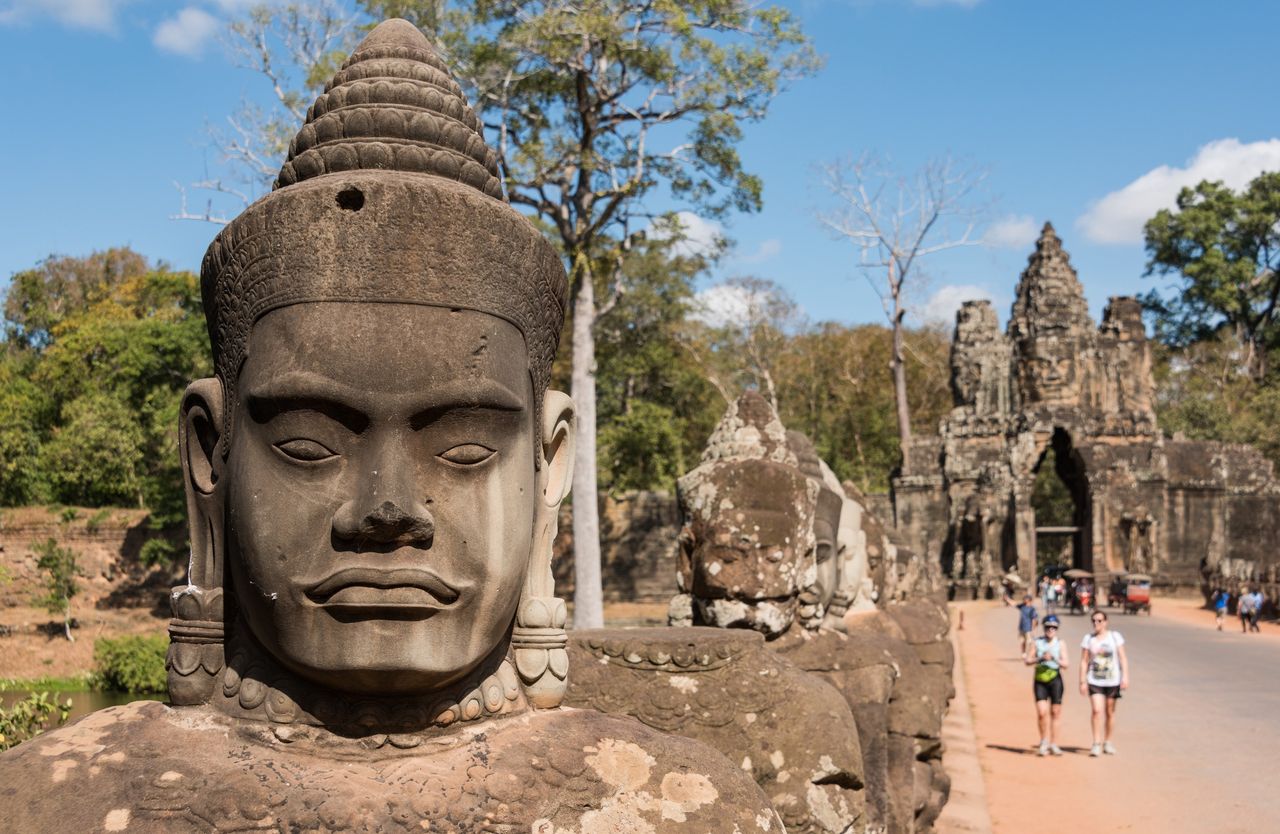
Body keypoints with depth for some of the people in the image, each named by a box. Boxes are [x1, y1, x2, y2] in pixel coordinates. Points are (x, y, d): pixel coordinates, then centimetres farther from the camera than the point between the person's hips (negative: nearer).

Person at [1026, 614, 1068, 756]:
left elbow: (1065, 665, -1)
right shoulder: (1037, 642, 2)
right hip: (1040, 680, 0)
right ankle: (1044, 741, 12)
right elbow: (1028, 661, 2)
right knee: (1042, 712, -9)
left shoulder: (1060, 643, 2)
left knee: (1055, 712, 4)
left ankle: (1053, 744, 14)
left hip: (1055, 680, 0)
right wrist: (1041, 659, -14)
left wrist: (1055, 659, -19)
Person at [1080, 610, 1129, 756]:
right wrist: (1083, 681, -1)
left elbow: (1123, 658, -1)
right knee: (1097, 710, -13)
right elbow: (1084, 661, 3)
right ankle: (1097, 744, -10)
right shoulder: (1088, 639, 2)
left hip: (1112, 680, 0)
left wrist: (1125, 677, -9)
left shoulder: (1115, 636, 0)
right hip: (1094, 681, 0)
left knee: (1110, 712, 8)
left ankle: (1107, 742, 22)